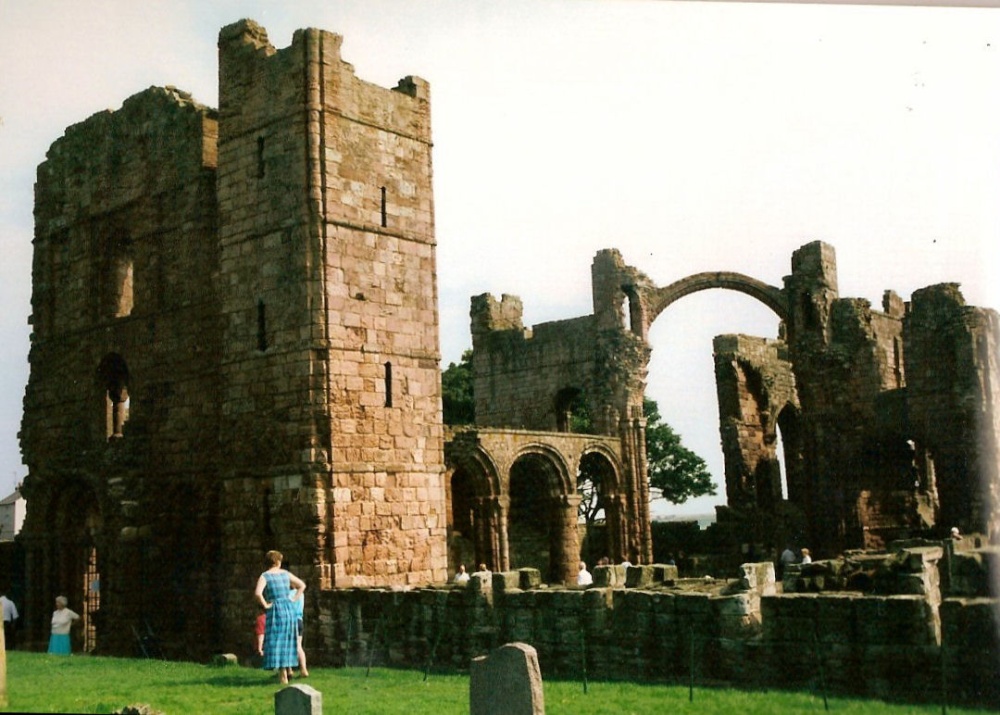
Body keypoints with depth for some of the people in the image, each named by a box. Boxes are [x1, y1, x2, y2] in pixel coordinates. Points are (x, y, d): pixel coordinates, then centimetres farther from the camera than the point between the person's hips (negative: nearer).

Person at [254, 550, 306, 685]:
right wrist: (294, 599, 13)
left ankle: (283, 675, -6)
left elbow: (257, 593, -22)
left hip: (275, 610, -4)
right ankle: (289, 667, 26)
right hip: (289, 608, 4)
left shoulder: (265, 576, -6)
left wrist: (265, 605, -8)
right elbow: (302, 585, 15)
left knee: (276, 641, -2)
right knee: (288, 638, 20)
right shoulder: (285, 573, 9)